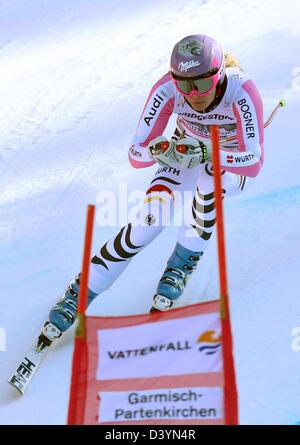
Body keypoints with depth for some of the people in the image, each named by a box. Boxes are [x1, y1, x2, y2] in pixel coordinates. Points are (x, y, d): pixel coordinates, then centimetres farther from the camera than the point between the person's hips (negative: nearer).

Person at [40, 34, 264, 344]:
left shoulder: (241, 92, -34)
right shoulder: (167, 90, -28)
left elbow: (254, 162, -40)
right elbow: (136, 155, -28)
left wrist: (206, 153, -55)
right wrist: (159, 150, -50)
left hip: (235, 166, -1)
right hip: (188, 152, 1)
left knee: (210, 176, -38)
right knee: (150, 219, -19)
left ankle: (184, 262, -12)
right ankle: (78, 294, -5)